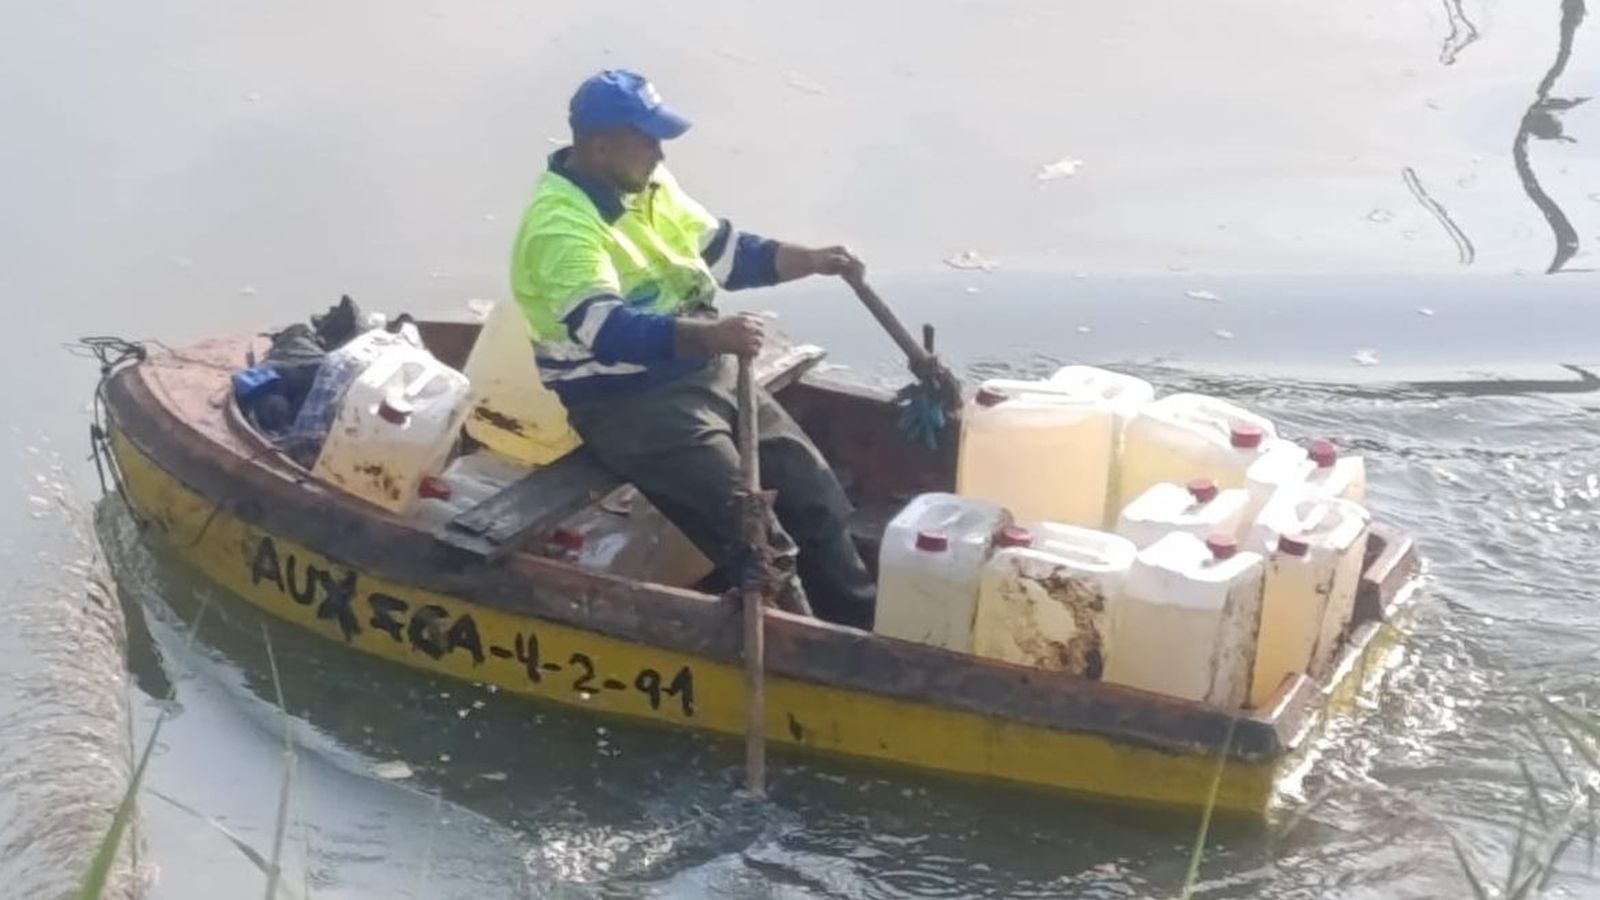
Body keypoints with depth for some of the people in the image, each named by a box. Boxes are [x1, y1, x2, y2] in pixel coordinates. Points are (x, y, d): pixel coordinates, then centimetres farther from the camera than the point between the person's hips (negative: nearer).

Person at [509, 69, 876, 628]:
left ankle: (864, 628, 18)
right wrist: (710, 334, -47)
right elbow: (607, 330, -34)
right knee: (759, 540, -18)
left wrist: (812, 260, 3)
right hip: (628, 405, -8)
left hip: (704, 373, 8)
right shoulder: (559, 225, -20)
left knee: (814, 492, 4)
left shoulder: (647, 187, 6)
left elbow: (725, 252, 17)